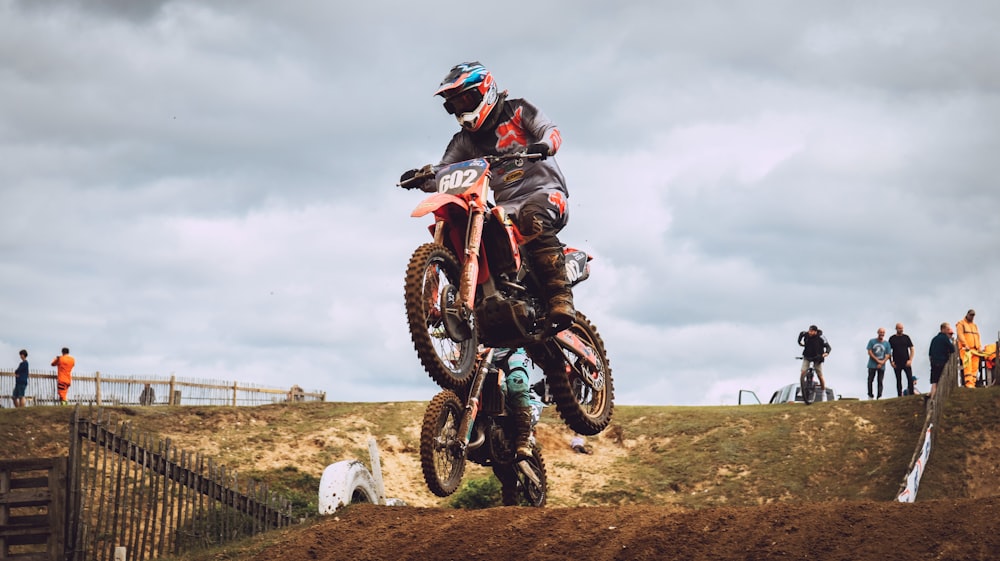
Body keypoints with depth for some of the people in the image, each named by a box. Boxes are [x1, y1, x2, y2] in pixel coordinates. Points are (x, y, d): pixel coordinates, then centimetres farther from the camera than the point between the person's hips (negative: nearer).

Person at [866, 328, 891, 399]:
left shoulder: (886, 343, 5)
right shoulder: (872, 341, 3)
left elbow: (888, 355, 3)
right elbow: (869, 352, -2)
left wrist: (882, 363, -12)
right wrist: (878, 360, -10)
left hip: (882, 366, 1)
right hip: (872, 365, -1)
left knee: (880, 382, -1)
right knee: (870, 380, 0)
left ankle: (879, 397, 1)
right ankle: (870, 396, 9)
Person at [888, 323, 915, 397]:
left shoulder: (906, 337, 6)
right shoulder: (892, 338, 5)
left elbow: (911, 349, 6)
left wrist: (910, 360, -5)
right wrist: (891, 362, -2)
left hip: (906, 362, 0)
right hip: (897, 363, 0)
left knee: (910, 379, -10)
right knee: (898, 380, 4)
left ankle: (911, 394, -8)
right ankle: (899, 396, 8)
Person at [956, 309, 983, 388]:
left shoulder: (975, 326, 26)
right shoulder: (961, 324, 7)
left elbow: (977, 337, 21)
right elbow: (960, 335, -5)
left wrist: (980, 347, 5)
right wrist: (965, 345, -18)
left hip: (975, 349, 6)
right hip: (965, 349, -6)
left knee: (975, 367, -4)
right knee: (968, 366, -19)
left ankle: (972, 384, -5)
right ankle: (969, 383, -28)